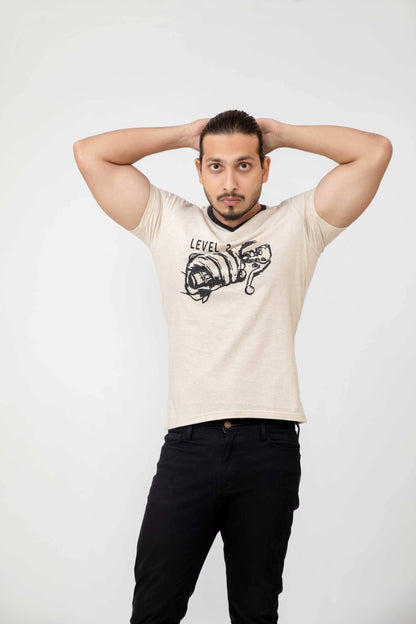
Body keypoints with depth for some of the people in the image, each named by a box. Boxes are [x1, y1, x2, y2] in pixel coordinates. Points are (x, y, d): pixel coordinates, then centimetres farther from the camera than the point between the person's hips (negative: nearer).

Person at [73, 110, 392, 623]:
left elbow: (375, 151, 1)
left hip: (270, 447, 0)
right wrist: (185, 134, 10)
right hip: (188, 443, 1)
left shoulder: (297, 225, 8)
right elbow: (90, 154, 7)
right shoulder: (169, 224, 11)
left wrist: (281, 133, 8)